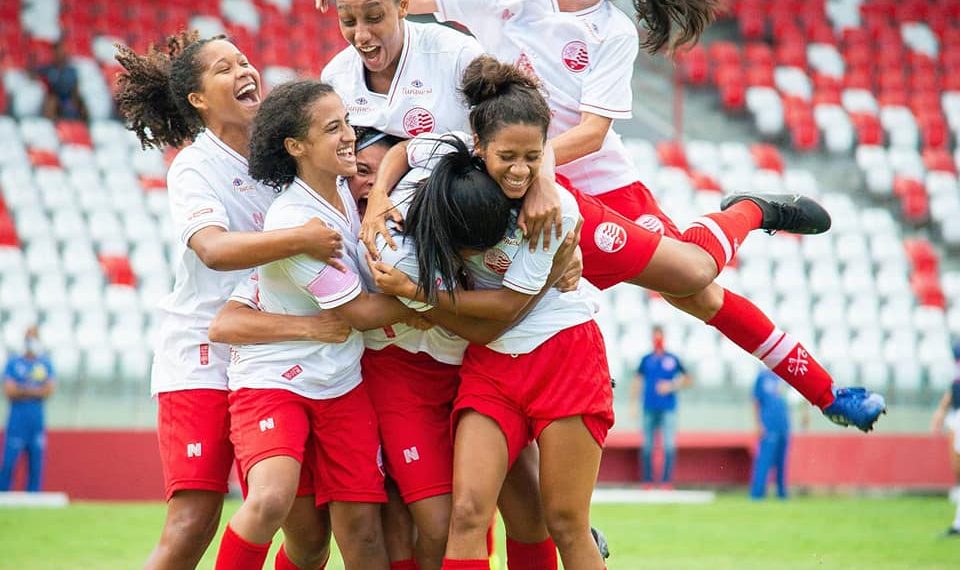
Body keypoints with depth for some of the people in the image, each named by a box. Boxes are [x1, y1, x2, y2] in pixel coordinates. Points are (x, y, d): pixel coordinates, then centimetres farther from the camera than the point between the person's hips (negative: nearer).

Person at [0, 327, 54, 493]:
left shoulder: (45, 364, 10)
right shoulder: (13, 363, 4)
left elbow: (48, 390, -1)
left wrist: (22, 391, -8)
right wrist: (36, 391, -7)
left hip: (37, 420, 2)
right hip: (17, 419, -2)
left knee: (36, 464, 2)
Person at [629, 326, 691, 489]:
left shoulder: (672, 359, 7)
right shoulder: (646, 360, 10)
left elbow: (688, 380, 10)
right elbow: (637, 382, 12)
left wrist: (672, 386, -5)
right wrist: (633, 405, 6)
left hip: (668, 408, -1)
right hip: (649, 408, 2)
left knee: (669, 445, -9)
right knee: (647, 446, 2)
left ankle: (667, 480, -7)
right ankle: (647, 480, 7)